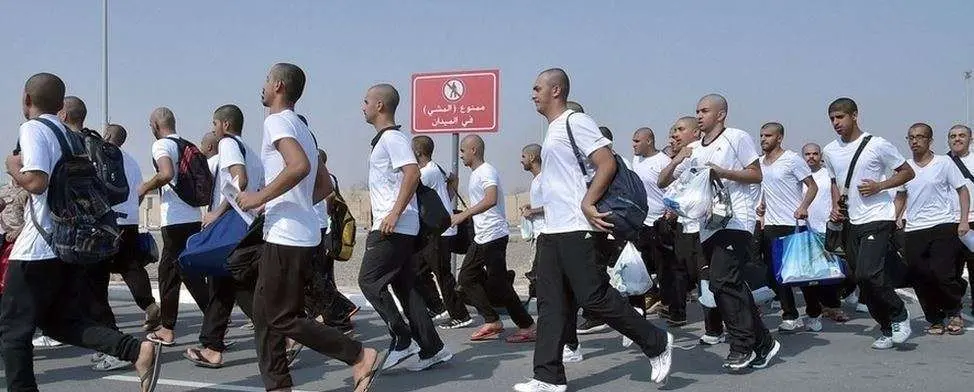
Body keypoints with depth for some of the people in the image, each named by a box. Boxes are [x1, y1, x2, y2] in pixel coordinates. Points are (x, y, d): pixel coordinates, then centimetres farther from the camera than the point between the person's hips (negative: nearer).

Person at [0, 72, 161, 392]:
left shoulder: (32, 128, -9)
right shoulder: (71, 135, 15)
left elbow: (37, 182, -23)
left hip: (39, 246, -8)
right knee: (62, 321, 14)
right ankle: (138, 350, -4)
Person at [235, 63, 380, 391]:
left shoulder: (277, 121, -10)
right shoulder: (301, 128, 19)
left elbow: (300, 166, -29)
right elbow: (322, 186, 23)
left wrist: (260, 198, -20)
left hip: (286, 238, -10)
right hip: (301, 235, 10)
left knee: (283, 319, -4)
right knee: (265, 315, 13)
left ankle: (360, 356, -1)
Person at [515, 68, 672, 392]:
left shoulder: (575, 122, -8)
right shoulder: (553, 130, 21)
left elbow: (607, 164, -17)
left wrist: (587, 203, -21)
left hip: (577, 230, -10)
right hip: (552, 231, 10)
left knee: (594, 297, -9)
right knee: (551, 304, 6)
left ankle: (657, 344, 8)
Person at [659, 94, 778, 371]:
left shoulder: (737, 138, 3)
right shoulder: (693, 150, 19)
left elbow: (756, 175, -1)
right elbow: (663, 182, 16)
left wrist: (722, 172, -12)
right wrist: (678, 159, -1)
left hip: (735, 220, -7)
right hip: (708, 225, 7)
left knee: (722, 281, -18)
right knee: (732, 286, 7)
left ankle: (742, 347, -8)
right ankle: (762, 344, 17)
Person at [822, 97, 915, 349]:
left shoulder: (877, 145, -6)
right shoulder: (830, 151, 10)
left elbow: (908, 172, 1)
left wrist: (880, 186, -13)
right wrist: (835, 207, 9)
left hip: (877, 219, -6)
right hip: (850, 223, 6)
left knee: (867, 273, -20)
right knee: (861, 280, 6)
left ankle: (899, 315, 3)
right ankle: (887, 330, 20)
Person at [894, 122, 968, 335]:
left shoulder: (944, 163, 0)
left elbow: (963, 191, 3)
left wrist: (963, 220, -6)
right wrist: (897, 218, 8)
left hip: (943, 226, -4)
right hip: (913, 230, 4)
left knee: (942, 274, -12)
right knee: (920, 278, 2)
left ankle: (954, 313, 15)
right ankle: (936, 320, 18)